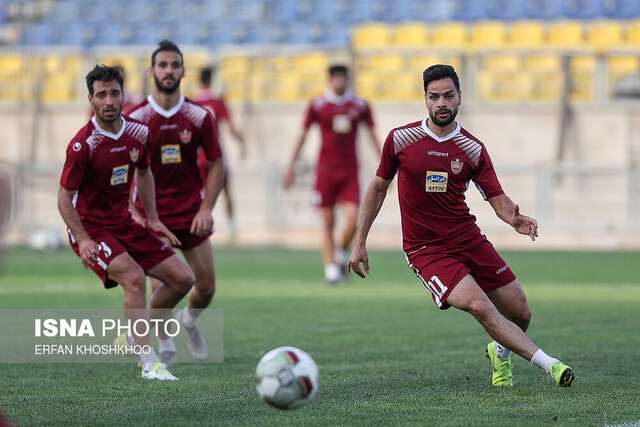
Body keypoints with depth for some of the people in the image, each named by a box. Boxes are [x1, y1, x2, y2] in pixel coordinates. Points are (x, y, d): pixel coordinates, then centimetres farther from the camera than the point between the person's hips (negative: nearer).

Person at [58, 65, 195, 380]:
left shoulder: (139, 133, -2)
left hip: (125, 225, 7)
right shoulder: (82, 145, -21)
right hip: (91, 229, -7)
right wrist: (83, 240, -27)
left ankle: (135, 335, 18)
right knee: (134, 277, -30)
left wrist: (153, 220, 11)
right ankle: (149, 363, -27)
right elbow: (65, 199, -16)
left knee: (182, 278, 1)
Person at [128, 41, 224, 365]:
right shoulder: (135, 119, -6)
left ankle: (189, 321, 37)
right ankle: (165, 348, 10)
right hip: (152, 214, -2)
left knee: (206, 287, 3)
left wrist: (206, 208, -8)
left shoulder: (199, 117, -2)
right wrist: (133, 213, -12)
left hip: (191, 213, 2)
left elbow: (216, 165, 4)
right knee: (161, 287, -12)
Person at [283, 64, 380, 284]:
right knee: (328, 223, -2)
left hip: (350, 171, 1)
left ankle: (341, 253, 16)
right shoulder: (317, 105, 3)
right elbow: (303, 135, 9)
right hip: (326, 170, -1)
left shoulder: (360, 105, 7)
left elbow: (372, 135, 12)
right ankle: (330, 266, 2)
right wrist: (291, 166, 8)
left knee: (353, 219, -11)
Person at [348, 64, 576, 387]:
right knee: (479, 306, -26)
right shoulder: (400, 139, -4)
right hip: (425, 250, -3)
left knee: (521, 314, 2)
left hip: (469, 241, 4)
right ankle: (548, 364, -23)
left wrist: (514, 219, -24)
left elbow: (497, 198, 0)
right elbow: (378, 186, 8)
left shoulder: (473, 149, 1)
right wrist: (360, 242, 7)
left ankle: (501, 352, 37)